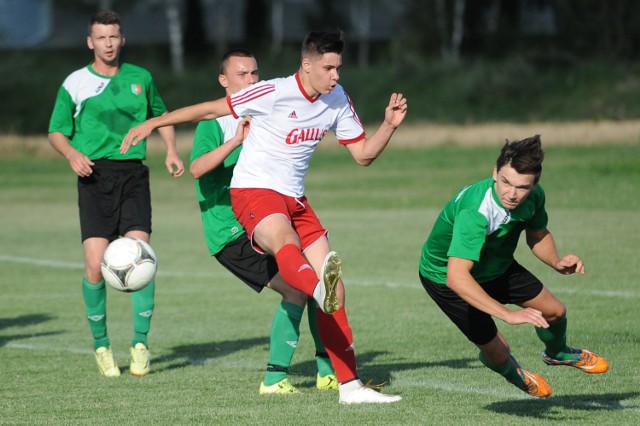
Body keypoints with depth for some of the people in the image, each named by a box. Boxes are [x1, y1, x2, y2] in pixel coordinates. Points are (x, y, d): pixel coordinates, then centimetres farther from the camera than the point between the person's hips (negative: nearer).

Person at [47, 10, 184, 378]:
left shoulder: (140, 78, 11)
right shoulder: (75, 83, 4)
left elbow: (161, 116, 26)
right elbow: (56, 132, 7)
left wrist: (172, 151, 10)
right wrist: (72, 153, -13)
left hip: (133, 174, 2)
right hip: (95, 176, -1)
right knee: (96, 265, -10)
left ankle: (141, 343, 0)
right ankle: (101, 344, 9)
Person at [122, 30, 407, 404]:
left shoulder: (337, 99, 5)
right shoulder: (273, 93, -14)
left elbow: (363, 153, 12)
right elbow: (210, 109, -8)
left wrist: (390, 125, -6)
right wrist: (152, 123, -8)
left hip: (295, 200, 7)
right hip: (254, 191, -7)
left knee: (335, 285, -2)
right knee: (286, 243, -40)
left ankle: (350, 385, 3)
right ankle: (321, 290, -75)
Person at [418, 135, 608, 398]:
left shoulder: (533, 196, -21)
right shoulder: (474, 212, -45)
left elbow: (537, 235, 2)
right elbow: (456, 277, -53)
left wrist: (556, 262, -19)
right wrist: (507, 314, -57)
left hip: (496, 266, 6)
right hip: (445, 276, -6)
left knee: (554, 311, 11)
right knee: (497, 351, -5)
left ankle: (557, 354, 49)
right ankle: (510, 371, 35)